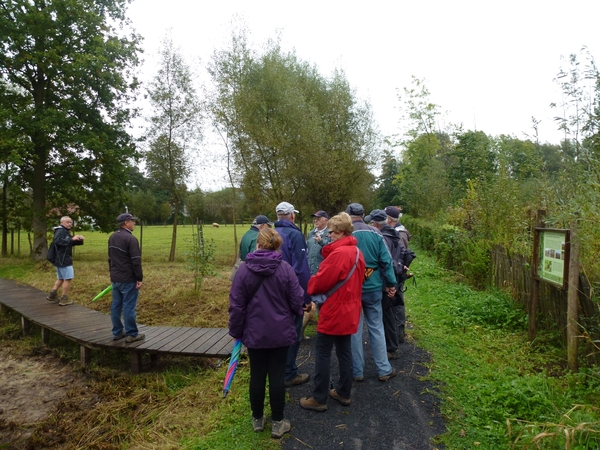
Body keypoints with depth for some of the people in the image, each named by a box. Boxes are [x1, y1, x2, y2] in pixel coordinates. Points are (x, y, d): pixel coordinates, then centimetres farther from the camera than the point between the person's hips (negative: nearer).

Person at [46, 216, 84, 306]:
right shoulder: (60, 231, -13)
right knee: (68, 278, -5)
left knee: (61, 278, 20)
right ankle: (64, 299, 1)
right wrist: (71, 239, -32)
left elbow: (72, 243, 19)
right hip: (63, 260, -10)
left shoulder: (66, 232, 19)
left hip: (60, 260, 10)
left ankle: (52, 295, 27)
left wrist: (79, 239, -1)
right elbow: (57, 241, -31)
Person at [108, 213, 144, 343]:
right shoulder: (130, 238, -17)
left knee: (116, 305, 13)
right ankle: (132, 334, 5)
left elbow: (110, 258, 19)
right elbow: (136, 261, -19)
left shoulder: (112, 237, 11)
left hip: (115, 279, 9)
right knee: (129, 307, -3)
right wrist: (139, 278, -15)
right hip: (128, 280, -9)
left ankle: (117, 332, 23)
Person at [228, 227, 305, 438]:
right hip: (280, 332, -1)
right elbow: (297, 301, -6)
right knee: (277, 377, 10)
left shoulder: (244, 269, -9)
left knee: (257, 376, 14)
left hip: (254, 333, 1)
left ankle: (257, 418, 32)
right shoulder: (285, 268, -11)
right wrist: (297, 314, 17)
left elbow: (236, 305, -6)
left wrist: (236, 331, 7)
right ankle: (278, 422, 22)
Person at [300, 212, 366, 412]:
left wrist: (310, 286, 3)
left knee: (322, 353, 3)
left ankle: (319, 398, 13)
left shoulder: (338, 253, -23)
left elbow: (321, 281, -18)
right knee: (344, 351, 17)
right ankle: (343, 393, 28)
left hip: (334, 311, -9)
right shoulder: (356, 252, 7)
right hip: (349, 309, 9)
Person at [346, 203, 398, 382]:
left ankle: (357, 371, 19)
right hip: (373, 287, 2)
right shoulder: (375, 233, -3)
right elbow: (386, 261, -3)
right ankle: (384, 370, 22)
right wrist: (391, 284, 4)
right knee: (376, 328, 14)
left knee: (354, 330, 9)